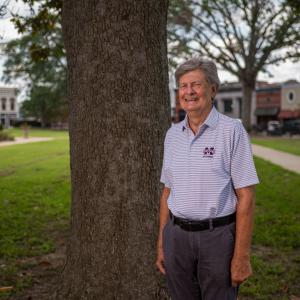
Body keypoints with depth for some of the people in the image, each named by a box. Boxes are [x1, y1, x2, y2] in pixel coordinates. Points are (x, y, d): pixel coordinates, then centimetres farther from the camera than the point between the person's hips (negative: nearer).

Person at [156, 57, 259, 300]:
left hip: (218, 236, -4)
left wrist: (242, 256, -14)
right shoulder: (173, 134, 6)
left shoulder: (232, 130, -9)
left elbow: (245, 197, -11)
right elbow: (168, 191, 11)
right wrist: (161, 243, 10)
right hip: (177, 236, 5)